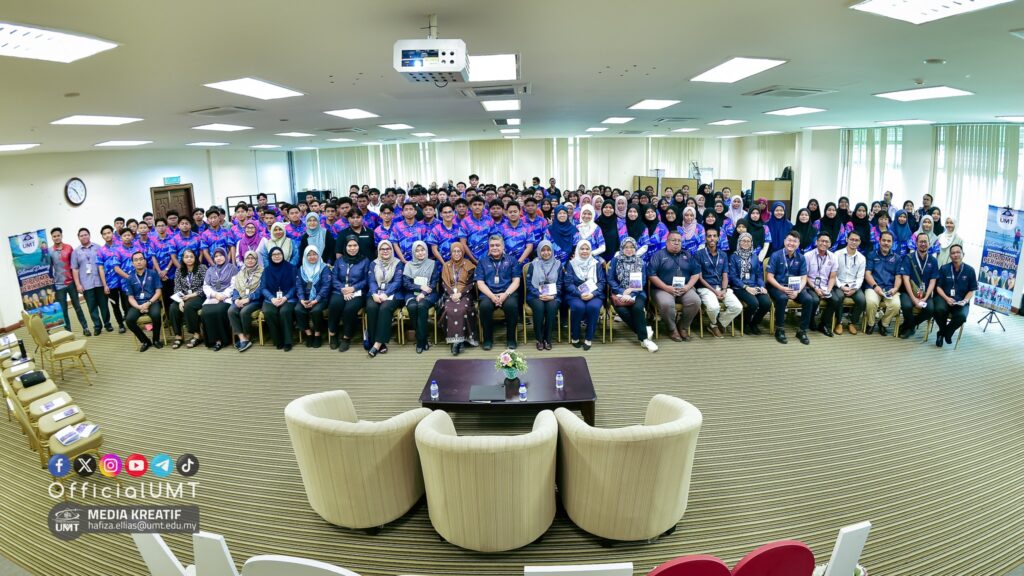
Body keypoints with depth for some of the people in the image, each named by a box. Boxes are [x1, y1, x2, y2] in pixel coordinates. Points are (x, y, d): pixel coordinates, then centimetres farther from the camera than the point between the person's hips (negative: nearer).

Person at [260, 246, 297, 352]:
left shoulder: (290, 268, 7)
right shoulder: (266, 270, 13)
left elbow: (295, 286, 1)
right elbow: (263, 287, 5)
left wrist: (285, 297, -14)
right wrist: (272, 298, -13)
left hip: (288, 298, -2)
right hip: (271, 298, 2)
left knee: (285, 311, -34)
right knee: (268, 312, -31)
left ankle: (287, 341, -22)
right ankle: (278, 341, -16)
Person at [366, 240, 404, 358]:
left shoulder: (398, 263, 8)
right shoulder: (374, 264, 16)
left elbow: (397, 282, -4)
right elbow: (372, 281, 5)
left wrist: (385, 294, -19)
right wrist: (374, 294, -17)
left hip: (392, 294, -2)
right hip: (376, 294, 2)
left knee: (385, 308, -34)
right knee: (371, 307, -30)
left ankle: (378, 343, -35)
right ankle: (378, 343, -28)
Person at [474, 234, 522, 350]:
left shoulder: (511, 260, 14)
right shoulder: (482, 262, 16)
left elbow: (516, 281, 6)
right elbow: (480, 283, 6)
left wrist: (505, 294, -13)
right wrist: (492, 296, -12)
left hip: (507, 293, 0)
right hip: (488, 294, 1)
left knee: (512, 305, -34)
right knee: (485, 306, -33)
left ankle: (511, 338, -15)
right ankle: (488, 338, -14)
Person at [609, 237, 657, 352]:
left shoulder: (641, 262, 11)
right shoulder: (615, 260, 7)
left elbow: (642, 282, 4)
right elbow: (610, 280, 1)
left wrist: (631, 292, -13)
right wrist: (622, 292, -12)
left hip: (637, 293, 1)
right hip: (620, 293, 0)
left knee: (638, 307, -33)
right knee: (622, 310, -32)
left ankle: (643, 338, -22)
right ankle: (644, 331, -15)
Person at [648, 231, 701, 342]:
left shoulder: (687, 255, 17)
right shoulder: (658, 255, 4)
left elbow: (696, 273, 12)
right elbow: (651, 274, -6)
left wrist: (688, 286, -6)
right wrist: (666, 288, -14)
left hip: (685, 289, 4)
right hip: (663, 289, -3)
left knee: (695, 301, -26)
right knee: (666, 303, -35)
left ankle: (683, 327, -4)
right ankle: (672, 329, -9)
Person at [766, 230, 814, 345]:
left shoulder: (801, 258, 4)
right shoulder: (776, 256, -7)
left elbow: (803, 278, 1)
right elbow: (769, 277, -10)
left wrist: (797, 291, -19)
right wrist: (782, 288, -23)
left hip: (795, 287, 4)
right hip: (777, 286, -4)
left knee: (809, 300, -23)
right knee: (782, 298, -35)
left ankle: (802, 331, -6)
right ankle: (780, 330, -17)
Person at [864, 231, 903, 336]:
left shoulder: (896, 258, 17)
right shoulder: (872, 255, 12)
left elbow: (898, 277, 11)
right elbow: (867, 273, 3)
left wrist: (895, 288, -10)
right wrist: (875, 286, -14)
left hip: (890, 289, 2)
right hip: (874, 287, -2)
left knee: (896, 305, -29)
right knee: (871, 302, -35)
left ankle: (884, 324, 2)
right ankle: (870, 324, -5)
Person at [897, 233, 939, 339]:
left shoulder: (933, 261, 6)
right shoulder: (909, 258, -3)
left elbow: (932, 282, 2)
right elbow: (906, 279, -10)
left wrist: (925, 298, -13)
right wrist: (914, 299, -18)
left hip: (925, 293, 3)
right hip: (908, 292, -3)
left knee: (931, 309, -26)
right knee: (907, 306, -33)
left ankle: (908, 326, 2)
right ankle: (910, 326, 1)